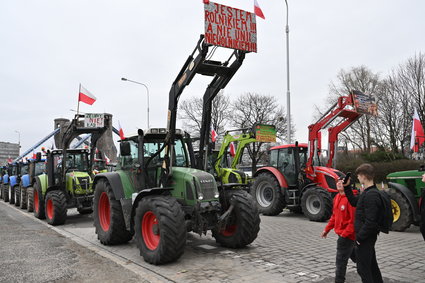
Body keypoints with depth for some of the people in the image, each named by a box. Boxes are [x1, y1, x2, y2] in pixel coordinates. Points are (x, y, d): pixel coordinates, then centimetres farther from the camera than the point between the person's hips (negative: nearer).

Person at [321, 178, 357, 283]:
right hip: (341, 234, 8)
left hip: (347, 235, -8)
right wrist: (327, 229, 15)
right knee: (354, 255, 23)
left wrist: (344, 234, -21)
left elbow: (354, 219, -22)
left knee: (341, 261, 0)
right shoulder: (337, 197, 7)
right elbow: (334, 215, 16)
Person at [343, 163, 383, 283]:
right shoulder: (367, 192, 7)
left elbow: (371, 222, -26)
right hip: (368, 237, 10)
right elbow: (354, 202, 23)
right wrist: (347, 187, 14)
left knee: (363, 268, 0)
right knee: (372, 265, 22)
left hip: (365, 238, -10)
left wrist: (359, 237, -19)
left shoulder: (371, 195, -24)